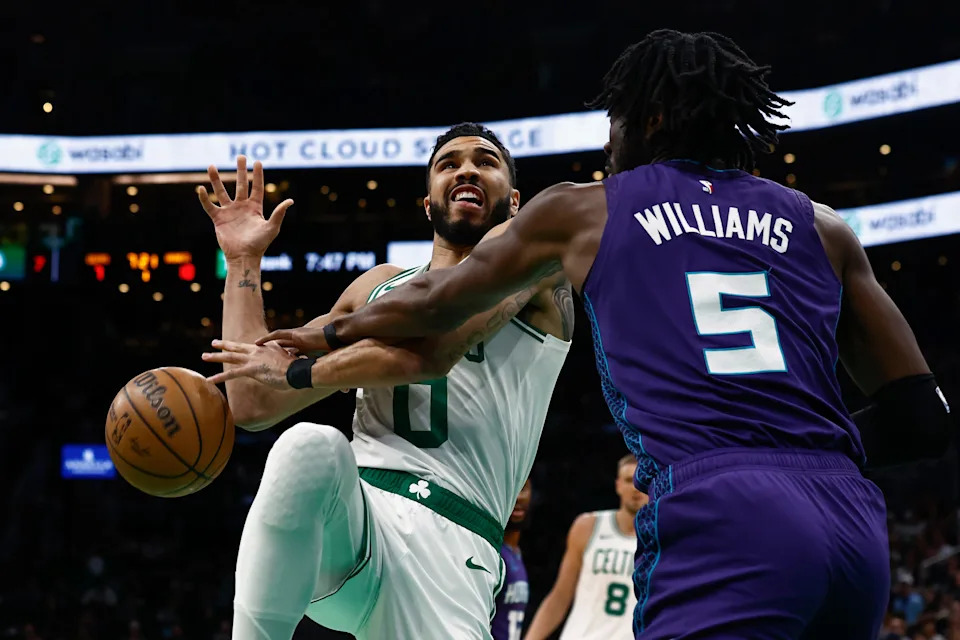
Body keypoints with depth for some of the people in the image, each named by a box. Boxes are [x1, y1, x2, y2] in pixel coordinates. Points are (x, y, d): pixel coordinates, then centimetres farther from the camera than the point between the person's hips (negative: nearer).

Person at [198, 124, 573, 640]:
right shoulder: (378, 285, 29)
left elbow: (432, 350, -7)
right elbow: (253, 405, 24)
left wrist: (299, 369, 3)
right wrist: (243, 262, 27)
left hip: (451, 545, -3)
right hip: (353, 512, 3)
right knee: (310, 447, -33)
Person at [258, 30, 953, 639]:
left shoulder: (581, 211, 17)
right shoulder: (822, 227, 21)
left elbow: (433, 306, 33)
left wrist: (331, 333, 51)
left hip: (718, 519, -5)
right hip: (855, 523, 5)